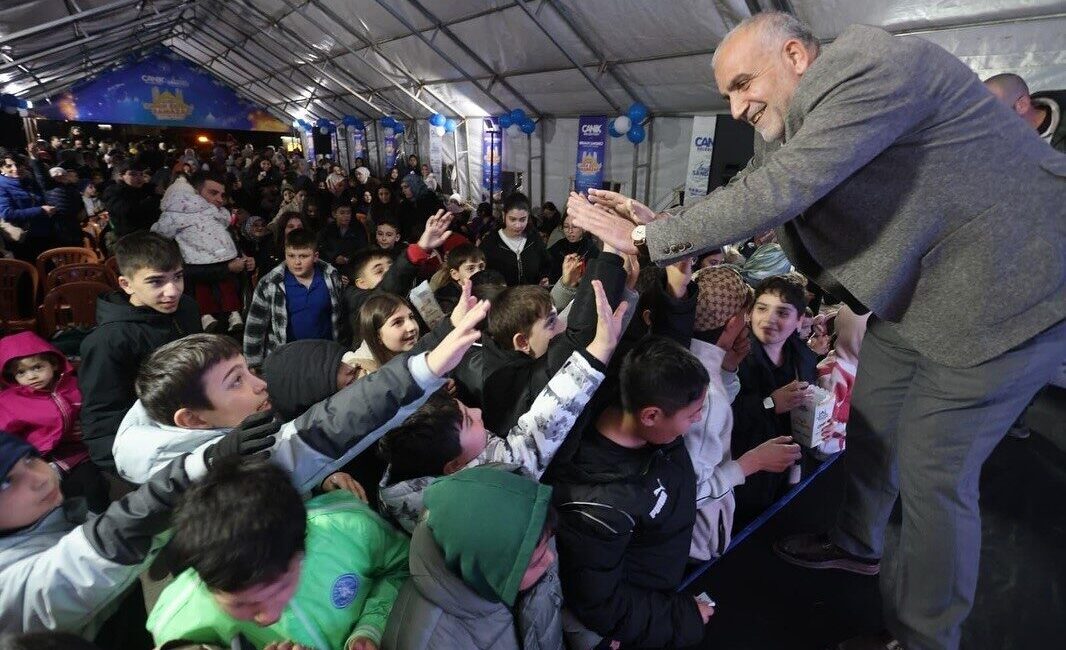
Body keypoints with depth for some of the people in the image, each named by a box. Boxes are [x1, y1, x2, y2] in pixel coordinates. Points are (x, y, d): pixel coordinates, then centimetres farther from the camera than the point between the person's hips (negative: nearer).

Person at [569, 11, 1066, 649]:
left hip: (1003, 287, -9)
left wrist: (646, 237, -26)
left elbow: (776, 193, -32)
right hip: (912, 287, 9)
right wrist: (655, 222, -5)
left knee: (931, 467, -3)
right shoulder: (790, 122, 4)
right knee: (870, 418, 17)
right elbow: (748, 198, 7)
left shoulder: (872, 65, -23)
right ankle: (858, 544, 42)